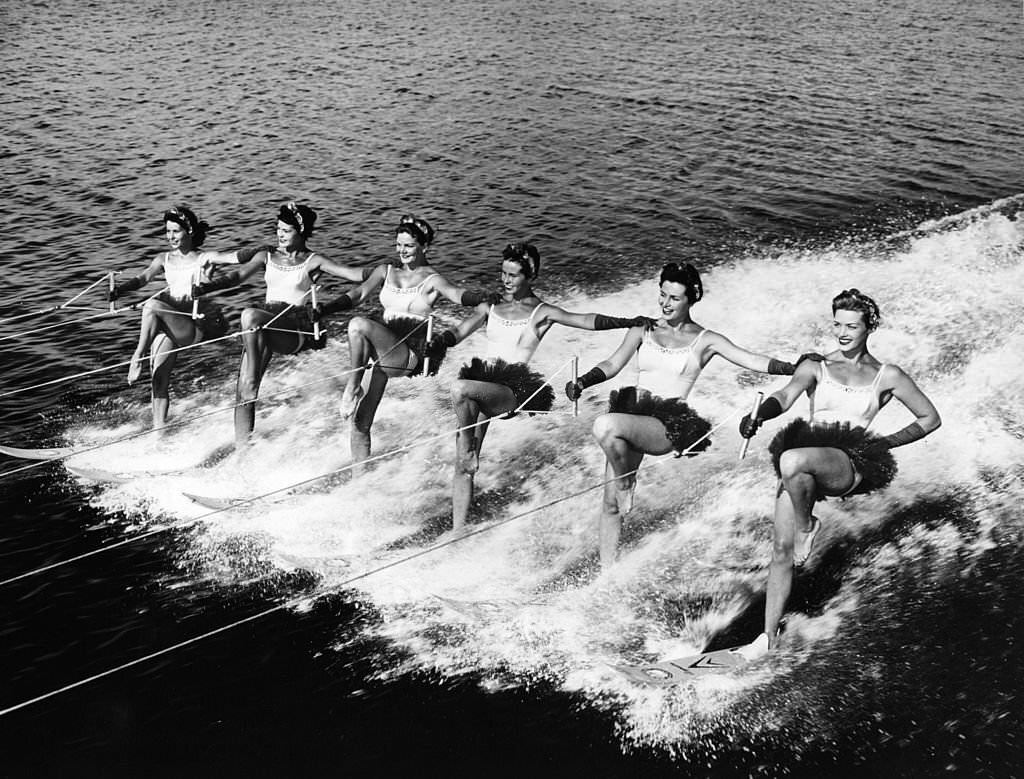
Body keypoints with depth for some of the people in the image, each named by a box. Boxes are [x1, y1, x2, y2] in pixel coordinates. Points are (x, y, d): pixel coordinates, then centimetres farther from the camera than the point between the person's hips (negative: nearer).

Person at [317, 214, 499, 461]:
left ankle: (353, 386, -18)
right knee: (360, 423, 1)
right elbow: (357, 295, 8)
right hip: (384, 354, 6)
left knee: (358, 324, -29)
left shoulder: (432, 280, -1)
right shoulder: (386, 272, 16)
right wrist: (321, 310, -6)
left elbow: (458, 294, -19)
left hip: (411, 355, -6)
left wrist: (483, 297, -41)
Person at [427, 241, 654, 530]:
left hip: (514, 389, -5)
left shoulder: (541, 312, 2)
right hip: (482, 382, 5)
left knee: (460, 389, -34)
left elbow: (587, 320, -8)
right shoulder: (490, 306, 16)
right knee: (462, 468, -2)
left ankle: (469, 451, -12)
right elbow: (458, 333, 10)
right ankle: (457, 532, 5)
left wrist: (629, 322, -20)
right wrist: (433, 344, -11)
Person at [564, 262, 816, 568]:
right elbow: (613, 364, 8)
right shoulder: (643, 329, 13)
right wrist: (582, 382, -9)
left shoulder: (705, 340, 5)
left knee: (605, 425, -33)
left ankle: (627, 483, -7)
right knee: (610, 504, -2)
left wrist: (796, 367, -14)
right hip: (632, 411, 4)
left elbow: (752, 361, -1)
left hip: (668, 423, -4)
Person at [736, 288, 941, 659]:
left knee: (792, 460, -36)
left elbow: (930, 418, 17)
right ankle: (769, 636, 1)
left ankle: (807, 527, -9)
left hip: (848, 464, -3)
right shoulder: (815, 367, 12)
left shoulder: (887, 376, 10)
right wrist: (759, 414, -30)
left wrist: (885, 442, 6)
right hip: (803, 461, 3)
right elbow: (786, 395, -8)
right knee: (781, 548, -8)